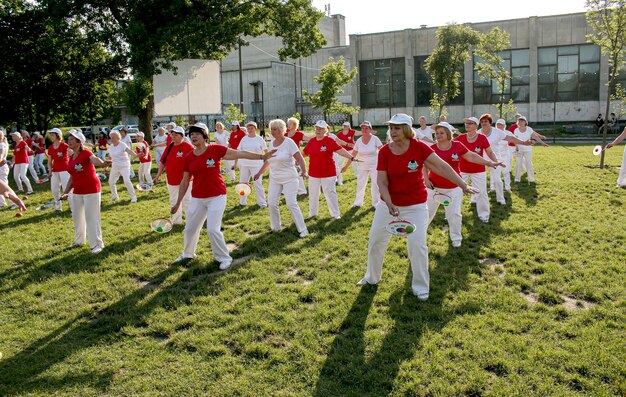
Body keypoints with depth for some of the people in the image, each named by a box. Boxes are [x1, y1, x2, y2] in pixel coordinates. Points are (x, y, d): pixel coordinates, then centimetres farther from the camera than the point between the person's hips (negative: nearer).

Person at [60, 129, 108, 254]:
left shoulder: (86, 153, -14)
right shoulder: (71, 157, 10)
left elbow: (94, 159, -37)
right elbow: (72, 177, 17)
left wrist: (103, 163, -59)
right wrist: (66, 192, 15)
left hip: (91, 190, -8)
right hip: (77, 191, 8)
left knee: (91, 217, -6)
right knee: (77, 216, 19)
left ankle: (97, 244, 4)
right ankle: (79, 240, 37)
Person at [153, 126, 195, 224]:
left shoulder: (188, 147, -13)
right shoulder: (169, 147, 7)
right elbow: (163, 162, 12)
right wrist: (158, 175, 10)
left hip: (185, 180, -7)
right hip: (171, 180, 7)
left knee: (186, 201, -4)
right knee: (173, 201, 16)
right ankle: (176, 221, 31)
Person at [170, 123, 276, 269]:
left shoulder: (215, 149, -8)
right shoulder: (189, 157, 3)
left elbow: (240, 154, -9)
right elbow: (185, 181, 10)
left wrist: (261, 156, -15)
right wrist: (178, 203, 13)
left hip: (216, 197, -4)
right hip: (197, 199, 5)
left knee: (213, 229, -10)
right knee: (190, 229, 13)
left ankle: (224, 258, 12)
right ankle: (187, 254, 41)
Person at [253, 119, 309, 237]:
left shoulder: (289, 142, -14)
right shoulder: (271, 143, 5)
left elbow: (300, 159, -18)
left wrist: (304, 171, -33)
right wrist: (259, 173, 20)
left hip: (289, 178, -6)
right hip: (274, 179, 6)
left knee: (291, 204, -12)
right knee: (272, 203, 3)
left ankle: (303, 230, -4)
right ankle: (276, 227, 22)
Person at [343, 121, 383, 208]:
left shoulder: (375, 139, -12)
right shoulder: (359, 141, -2)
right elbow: (353, 155, 3)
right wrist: (346, 166, 2)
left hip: (374, 165, -3)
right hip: (362, 166, 4)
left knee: (375, 184, 2)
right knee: (360, 184, 10)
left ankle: (376, 203, 16)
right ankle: (358, 202, 25)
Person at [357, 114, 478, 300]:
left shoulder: (418, 147, -14)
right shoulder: (384, 151, -9)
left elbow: (442, 166, -14)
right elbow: (382, 181, -11)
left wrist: (463, 185, -17)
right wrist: (389, 204, -24)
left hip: (415, 205, -3)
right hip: (389, 203, 3)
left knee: (417, 244, -5)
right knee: (375, 241, 11)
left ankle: (420, 287, 16)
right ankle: (372, 277, 35)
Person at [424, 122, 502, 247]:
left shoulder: (457, 145, -7)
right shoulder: (432, 148, -8)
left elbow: (471, 156, 2)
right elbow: (425, 165, 3)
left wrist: (489, 163, 1)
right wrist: (426, 179, -8)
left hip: (453, 187, 0)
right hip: (434, 186, 0)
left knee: (454, 213, 3)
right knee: (428, 211, 10)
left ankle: (456, 238, 22)